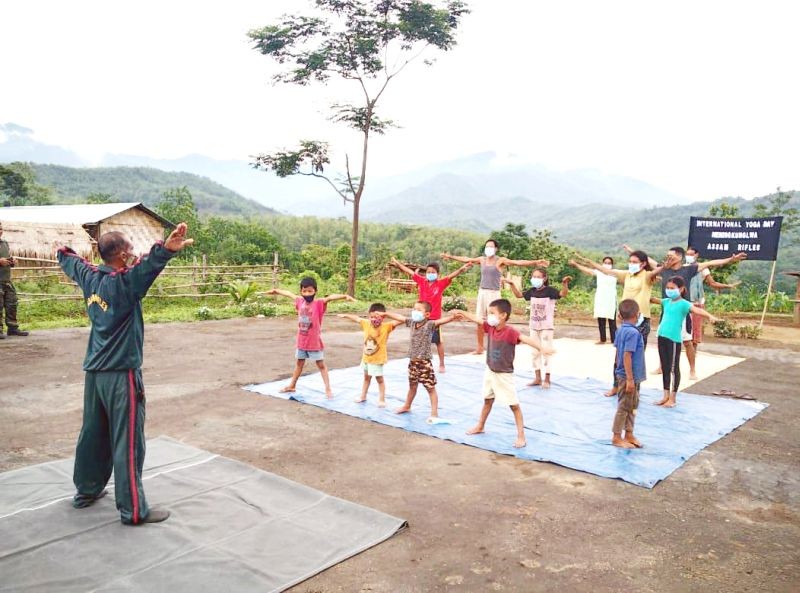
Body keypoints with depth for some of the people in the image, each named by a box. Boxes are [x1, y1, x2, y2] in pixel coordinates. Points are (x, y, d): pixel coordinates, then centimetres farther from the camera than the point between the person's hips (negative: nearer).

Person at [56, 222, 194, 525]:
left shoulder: (90, 276, 5)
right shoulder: (123, 281, -18)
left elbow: (72, 262, 28)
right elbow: (146, 266, -41)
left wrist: (64, 252, 50)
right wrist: (166, 249, -60)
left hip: (94, 371, 9)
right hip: (121, 374, -8)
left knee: (92, 433, 21)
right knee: (128, 442, -3)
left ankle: (86, 490, 37)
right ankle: (133, 510, 3)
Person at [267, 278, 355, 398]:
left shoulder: (319, 303, -17)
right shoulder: (300, 302, -1)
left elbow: (330, 297, -35)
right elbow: (289, 294, 17)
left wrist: (345, 296, -52)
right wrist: (276, 291, 32)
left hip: (315, 342, -5)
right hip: (302, 341, 5)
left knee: (321, 364, 3)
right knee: (299, 363, 21)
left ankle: (328, 389, 8)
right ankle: (292, 386, 35)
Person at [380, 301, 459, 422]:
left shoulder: (430, 324, -15)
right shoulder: (412, 322, 4)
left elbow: (441, 321, -32)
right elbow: (399, 317, 15)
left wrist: (453, 316, -50)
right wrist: (385, 314, 24)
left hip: (424, 362, -7)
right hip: (412, 361, 7)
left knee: (431, 388, 0)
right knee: (412, 385, 25)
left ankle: (434, 413, 3)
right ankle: (407, 406, 43)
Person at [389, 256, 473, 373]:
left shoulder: (441, 283, -8)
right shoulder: (421, 281, 0)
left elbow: (451, 276, -21)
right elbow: (409, 271, 6)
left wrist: (461, 269, -37)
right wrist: (397, 263, 13)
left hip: (435, 318, -3)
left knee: (439, 341, 9)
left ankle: (441, 364, 20)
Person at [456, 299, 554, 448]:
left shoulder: (510, 332, -27)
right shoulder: (490, 327, -7)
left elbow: (526, 339, -40)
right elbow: (476, 319, 7)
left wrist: (542, 347, -54)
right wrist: (462, 313, 11)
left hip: (504, 375, -7)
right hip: (490, 372, 7)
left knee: (514, 405, 1)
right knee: (487, 401, 24)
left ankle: (521, 436, 7)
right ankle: (480, 426, 41)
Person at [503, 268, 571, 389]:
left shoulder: (549, 290, -14)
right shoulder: (532, 291, 3)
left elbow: (563, 294, -27)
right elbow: (519, 295, 14)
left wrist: (565, 283, -43)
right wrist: (512, 284, 5)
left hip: (547, 327, -6)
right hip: (534, 326, 6)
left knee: (546, 352, -1)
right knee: (535, 352, 11)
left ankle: (547, 379, 9)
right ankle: (537, 378, 22)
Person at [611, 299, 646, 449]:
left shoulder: (621, 330, 4)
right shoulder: (633, 332, -21)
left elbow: (618, 353, 11)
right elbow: (627, 356, -23)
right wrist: (630, 379, -21)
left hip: (629, 376, 9)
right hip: (629, 376, -9)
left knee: (632, 406, 18)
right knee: (624, 407, 2)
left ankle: (629, 435, 28)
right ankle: (616, 437, 13)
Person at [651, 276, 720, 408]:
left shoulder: (683, 304, -8)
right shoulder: (666, 301, 12)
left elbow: (696, 309, -24)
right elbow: (654, 299, 29)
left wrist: (710, 316, -41)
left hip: (674, 339, -7)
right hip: (662, 337, 7)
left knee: (674, 368, 3)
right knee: (664, 367, 13)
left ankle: (672, 398, 11)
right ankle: (666, 396, 24)